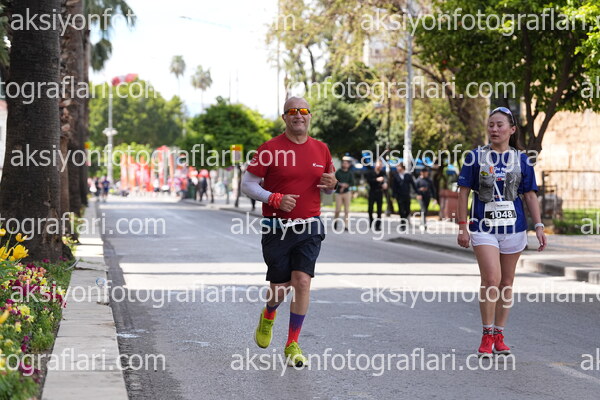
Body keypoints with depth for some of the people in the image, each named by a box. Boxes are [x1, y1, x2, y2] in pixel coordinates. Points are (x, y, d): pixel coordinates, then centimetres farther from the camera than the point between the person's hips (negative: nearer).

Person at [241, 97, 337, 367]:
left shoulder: (321, 149, 8)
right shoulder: (270, 149, -4)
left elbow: (328, 187, 20)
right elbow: (247, 184, -2)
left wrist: (331, 184, -4)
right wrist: (275, 199, -17)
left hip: (309, 228, 2)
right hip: (277, 229, -2)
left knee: (302, 281, -10)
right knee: (280, 288, 2)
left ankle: (292, 345, 2)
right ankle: (268, 317, 39)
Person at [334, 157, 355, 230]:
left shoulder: (350, 173, 7)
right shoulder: (338, 172, 6)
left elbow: (352, 183, 2)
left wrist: (345, 186, -11)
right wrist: (340, 184, -13)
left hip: (347, 192, 0)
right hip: (338, 193, 0)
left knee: (347, 210, -3)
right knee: (338, 210, -4)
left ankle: (346, 225, -1)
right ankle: (335, 221, 22)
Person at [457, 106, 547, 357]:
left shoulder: (521, 160, 5)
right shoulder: (475, 157, 1)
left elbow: (530, 195, 9)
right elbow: (464, 192, 2)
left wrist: (539, 226, 1)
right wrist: (462, 227, -2)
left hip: (513, 228, 2)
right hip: (484, 227, -2)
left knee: (506, 283, 8)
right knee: (491, 279, -16)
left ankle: (499, 336, 19)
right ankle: (487, 336, -4)